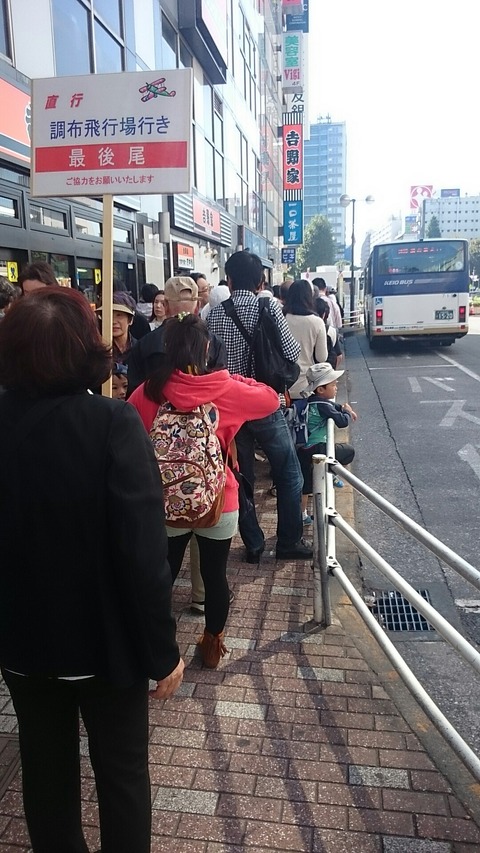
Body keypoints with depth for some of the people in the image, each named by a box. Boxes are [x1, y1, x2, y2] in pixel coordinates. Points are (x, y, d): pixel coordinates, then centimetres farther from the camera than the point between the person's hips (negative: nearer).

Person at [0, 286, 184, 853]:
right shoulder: (112, 423, -22)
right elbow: (142, 550, -23)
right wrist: (161, 649, -11)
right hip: (105, 639, -3)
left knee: (45, 769, 24)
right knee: (121, 771, 19)